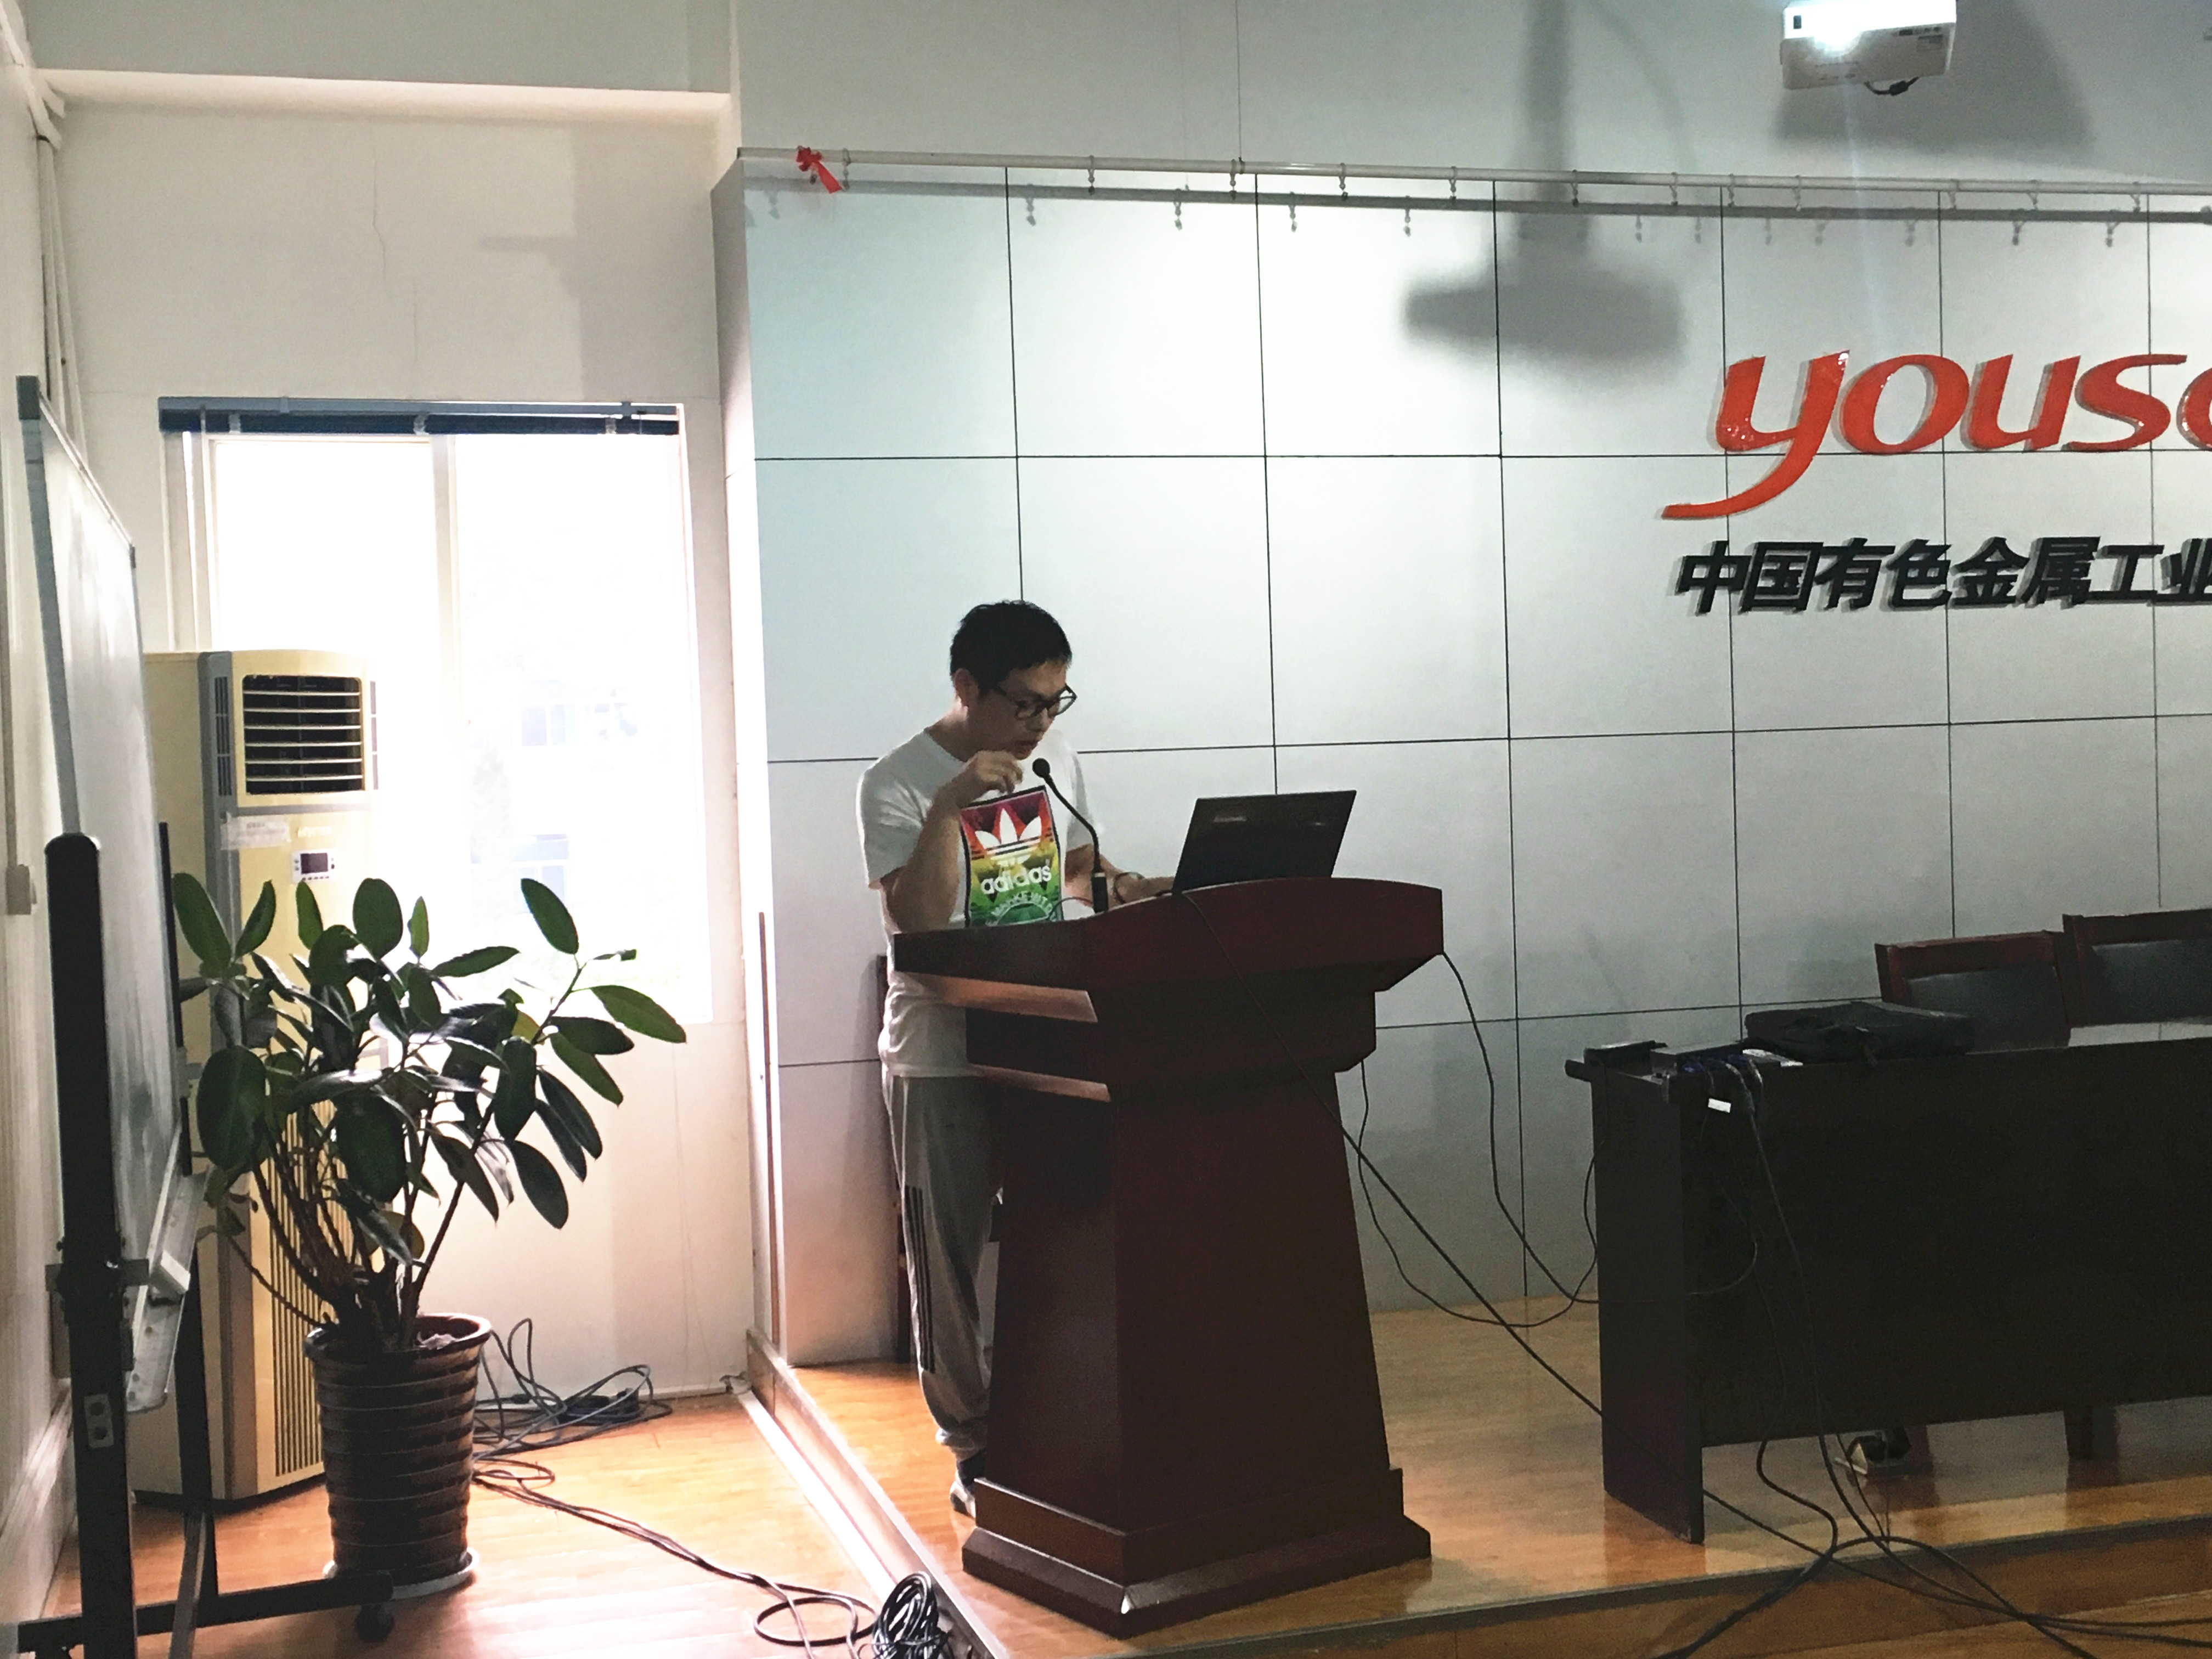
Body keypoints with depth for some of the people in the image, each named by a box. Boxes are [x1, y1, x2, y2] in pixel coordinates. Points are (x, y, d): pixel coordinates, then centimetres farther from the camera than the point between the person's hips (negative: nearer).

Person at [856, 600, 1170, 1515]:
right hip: (942, 1056, -4)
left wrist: (1114, 885, 0)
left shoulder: (1053, 757, 7)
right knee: (949, 1259, 4)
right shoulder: (898, 783, -11)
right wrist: (950, 807, -31)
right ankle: (974, 1449, 16)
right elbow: (917, 917, -21)